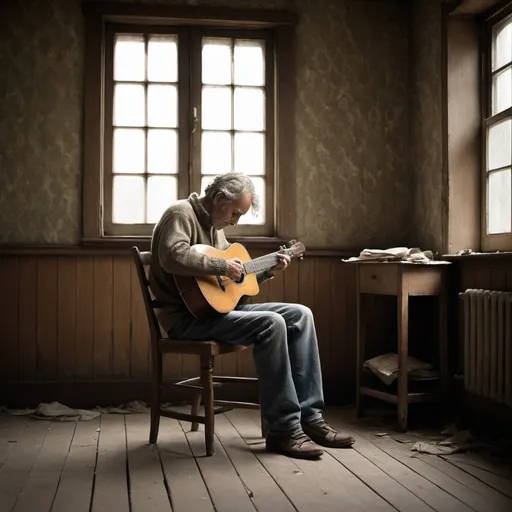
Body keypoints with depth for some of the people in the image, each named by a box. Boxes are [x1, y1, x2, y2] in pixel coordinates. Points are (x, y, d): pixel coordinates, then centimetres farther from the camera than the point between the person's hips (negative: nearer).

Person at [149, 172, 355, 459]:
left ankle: (310, 418, -2)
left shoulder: (214, 227, 19)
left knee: (300, 315, -1)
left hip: (218, 306, 10)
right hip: (189, 316, -10)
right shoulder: (181, 214, -9)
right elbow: (173, 257, -30)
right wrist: (223, 266, -25)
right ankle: (284, 429, -20)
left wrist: (268, 271, 14)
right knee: (271, 324, -29)